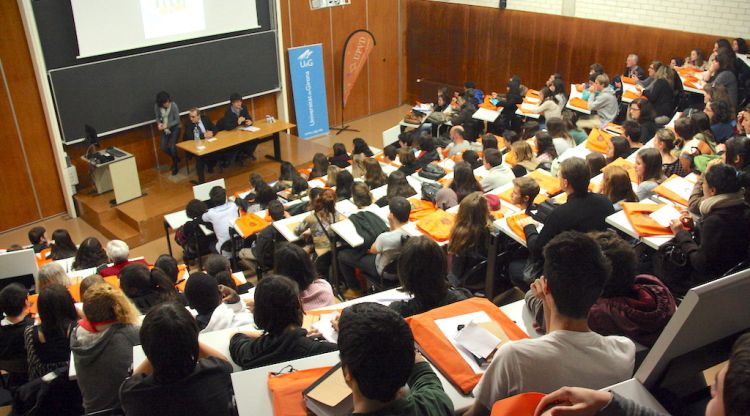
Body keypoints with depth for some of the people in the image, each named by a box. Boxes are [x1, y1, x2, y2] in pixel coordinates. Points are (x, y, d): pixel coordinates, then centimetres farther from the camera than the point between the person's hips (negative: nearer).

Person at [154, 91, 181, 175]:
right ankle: (176, 158, 29)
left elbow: (177, 120, -16)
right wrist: (159, 123, -19)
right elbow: (157, 117, 3)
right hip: (164, 129, 4)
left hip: (174, 128, -4)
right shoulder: (157, 106, -13)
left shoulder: (173, 105, -22)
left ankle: (175, 166, 12)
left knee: (172, 147, -12)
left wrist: (167, 125, -28)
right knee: (163, 147, -1)